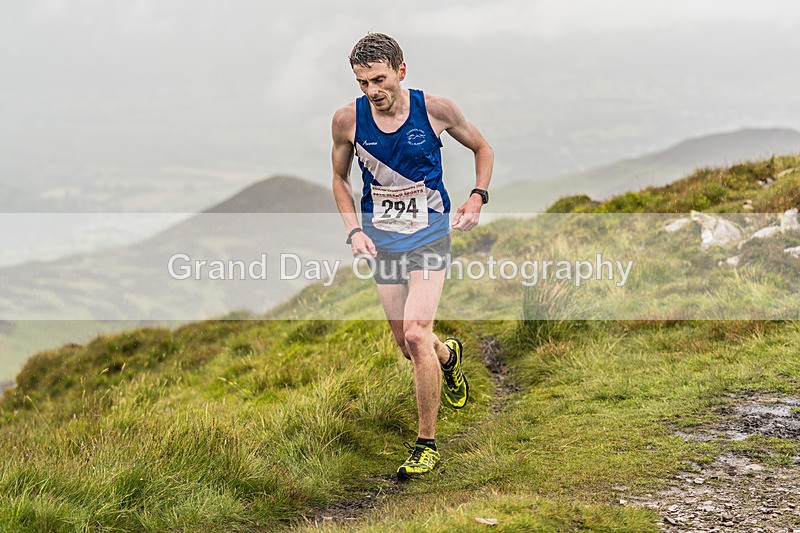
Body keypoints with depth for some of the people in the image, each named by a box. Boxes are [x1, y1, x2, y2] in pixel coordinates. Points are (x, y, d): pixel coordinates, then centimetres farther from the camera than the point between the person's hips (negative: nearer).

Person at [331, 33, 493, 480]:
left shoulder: (435, 109, -12)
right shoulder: (348, 120, -8)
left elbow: (482, 148, 7)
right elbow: (340, 179, 9)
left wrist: (477, 198, -7)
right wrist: (354, 230, -4)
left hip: (429, 233, -3)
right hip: (380, 237, 3)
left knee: (416, 334, -18)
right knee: (407, 344, 9)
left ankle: (428, 444, -5)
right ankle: (448, 355, 49)